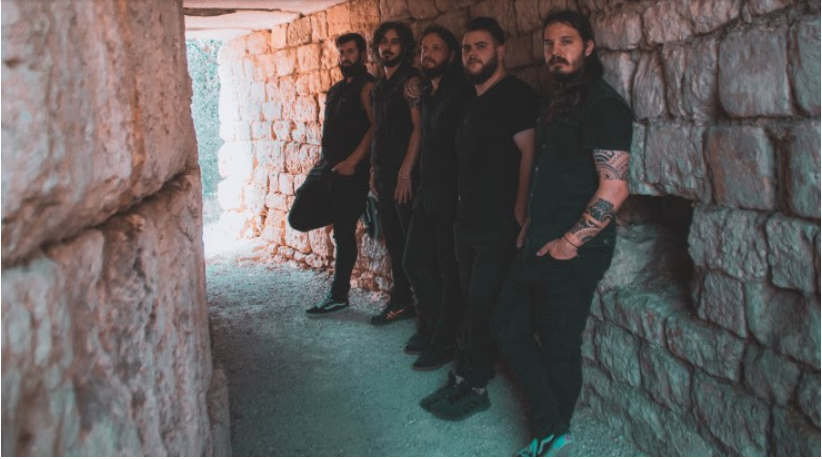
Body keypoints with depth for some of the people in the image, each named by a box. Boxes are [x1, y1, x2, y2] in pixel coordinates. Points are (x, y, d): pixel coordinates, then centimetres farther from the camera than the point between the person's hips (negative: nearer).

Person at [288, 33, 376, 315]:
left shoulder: (367, 86, -8)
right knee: (299, 218, 2)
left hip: (350, 170, -8)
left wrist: (352, 161, -23)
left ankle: (338, 296, 10)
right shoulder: (336, 89, 19)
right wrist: (325, 161, 14)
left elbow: (375, 127, -18)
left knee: (343, 235, -1)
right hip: (325, 165, 9)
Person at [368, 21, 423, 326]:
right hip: (384, 173, 8)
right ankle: (400, 301, 19)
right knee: (393, 240, 11)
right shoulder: (379, 86, 16)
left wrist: (405, 172, -20)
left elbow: (418, 127, -16)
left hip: (403, 173, -8)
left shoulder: (410, 80, -8)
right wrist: (374, 169, 13)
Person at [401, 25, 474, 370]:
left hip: (451, 195, -9)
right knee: (414, 262, 14)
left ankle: (445, 341, 15)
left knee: (449, 270, 2)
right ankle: (430, 325, 32)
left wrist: (462, 193, -19)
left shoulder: (461, 93, -14)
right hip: (428, 193, 9)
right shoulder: (427, 94, 13)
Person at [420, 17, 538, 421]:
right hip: (468, 221, 9)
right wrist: (463, 201, 14)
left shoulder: (515, 95, -12)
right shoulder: (472, 102, 16)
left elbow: (530, 152, -21)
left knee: (482, 307, -3)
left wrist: (519, 212, -24)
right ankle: (466, 376, 24)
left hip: (499, 226, -9)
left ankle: (475, 387, 10)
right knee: (472, 304, 14)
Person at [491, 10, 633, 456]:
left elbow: (614, 187, -23)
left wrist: (569, 243, -19)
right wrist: (531, 227, 13)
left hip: (573, 252, -9)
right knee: (508, 326, 14)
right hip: (539, 245, 10)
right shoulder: (556, 102, 14)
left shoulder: (602, 104, -15)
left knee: (559, 347, 4)